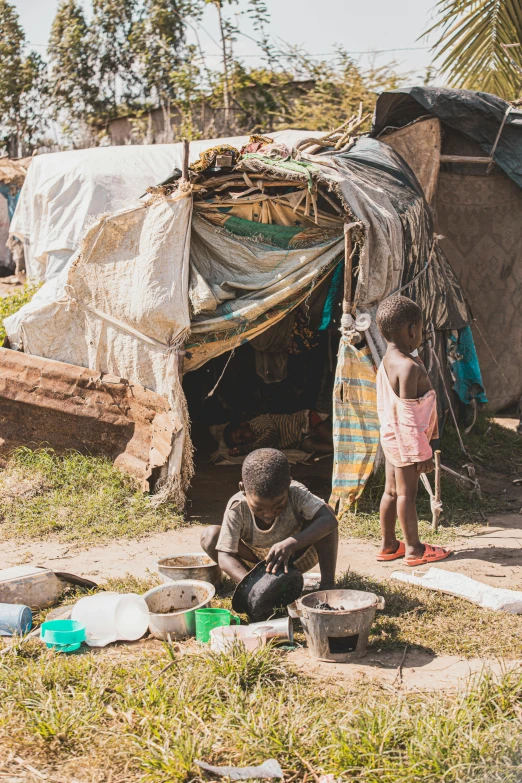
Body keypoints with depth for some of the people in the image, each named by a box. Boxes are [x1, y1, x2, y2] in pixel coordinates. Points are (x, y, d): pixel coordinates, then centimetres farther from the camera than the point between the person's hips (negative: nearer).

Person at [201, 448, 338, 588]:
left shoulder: (296, 494, -30)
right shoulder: (237, 507, -30)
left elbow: (330, 519, -43)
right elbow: (224, 556, -32)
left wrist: (290, 544, -56)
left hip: (295, 560, -1)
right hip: (255, 562, 1)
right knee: (209, 536, -25)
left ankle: (327, 583, -17)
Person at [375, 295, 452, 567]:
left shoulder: (387, 362, 5)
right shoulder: (409, 366, -23)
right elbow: (408, 415, -24)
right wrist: (422, 452, -18)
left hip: (390, 437, 9)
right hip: (406, 441, -9)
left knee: (392, 491, 15)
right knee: (407, 494, 1)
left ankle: (388, 544, 25)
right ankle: (414, 549, 12)